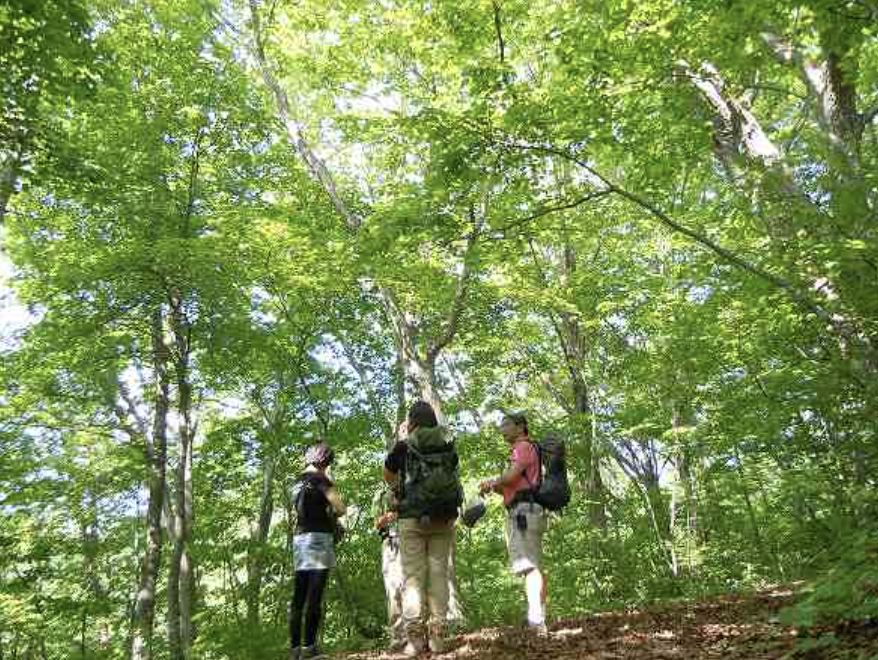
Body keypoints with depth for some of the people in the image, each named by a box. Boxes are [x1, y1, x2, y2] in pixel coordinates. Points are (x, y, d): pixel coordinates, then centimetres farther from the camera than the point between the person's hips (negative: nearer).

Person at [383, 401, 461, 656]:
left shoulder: (403, 447, 0)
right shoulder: (449, 446, 7)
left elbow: (388, 476, 15)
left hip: (413, 517, -2)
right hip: (444, 518, 3)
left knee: (413, 575, 0)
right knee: (438, 573, 5)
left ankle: (414, 637, -3)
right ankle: (437, 635, 3)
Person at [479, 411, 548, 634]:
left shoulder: (524, 446, -2)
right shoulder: (520, 450, 28)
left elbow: (511, 477, -16)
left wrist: (492, 483, 1)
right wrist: (494, 487, 10)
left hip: (524, 510, -11)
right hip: (524, 512, 11)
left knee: (529, 566, -17)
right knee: (534, 567, 9)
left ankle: (535, 621, -23)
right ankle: (540, 621, 12)